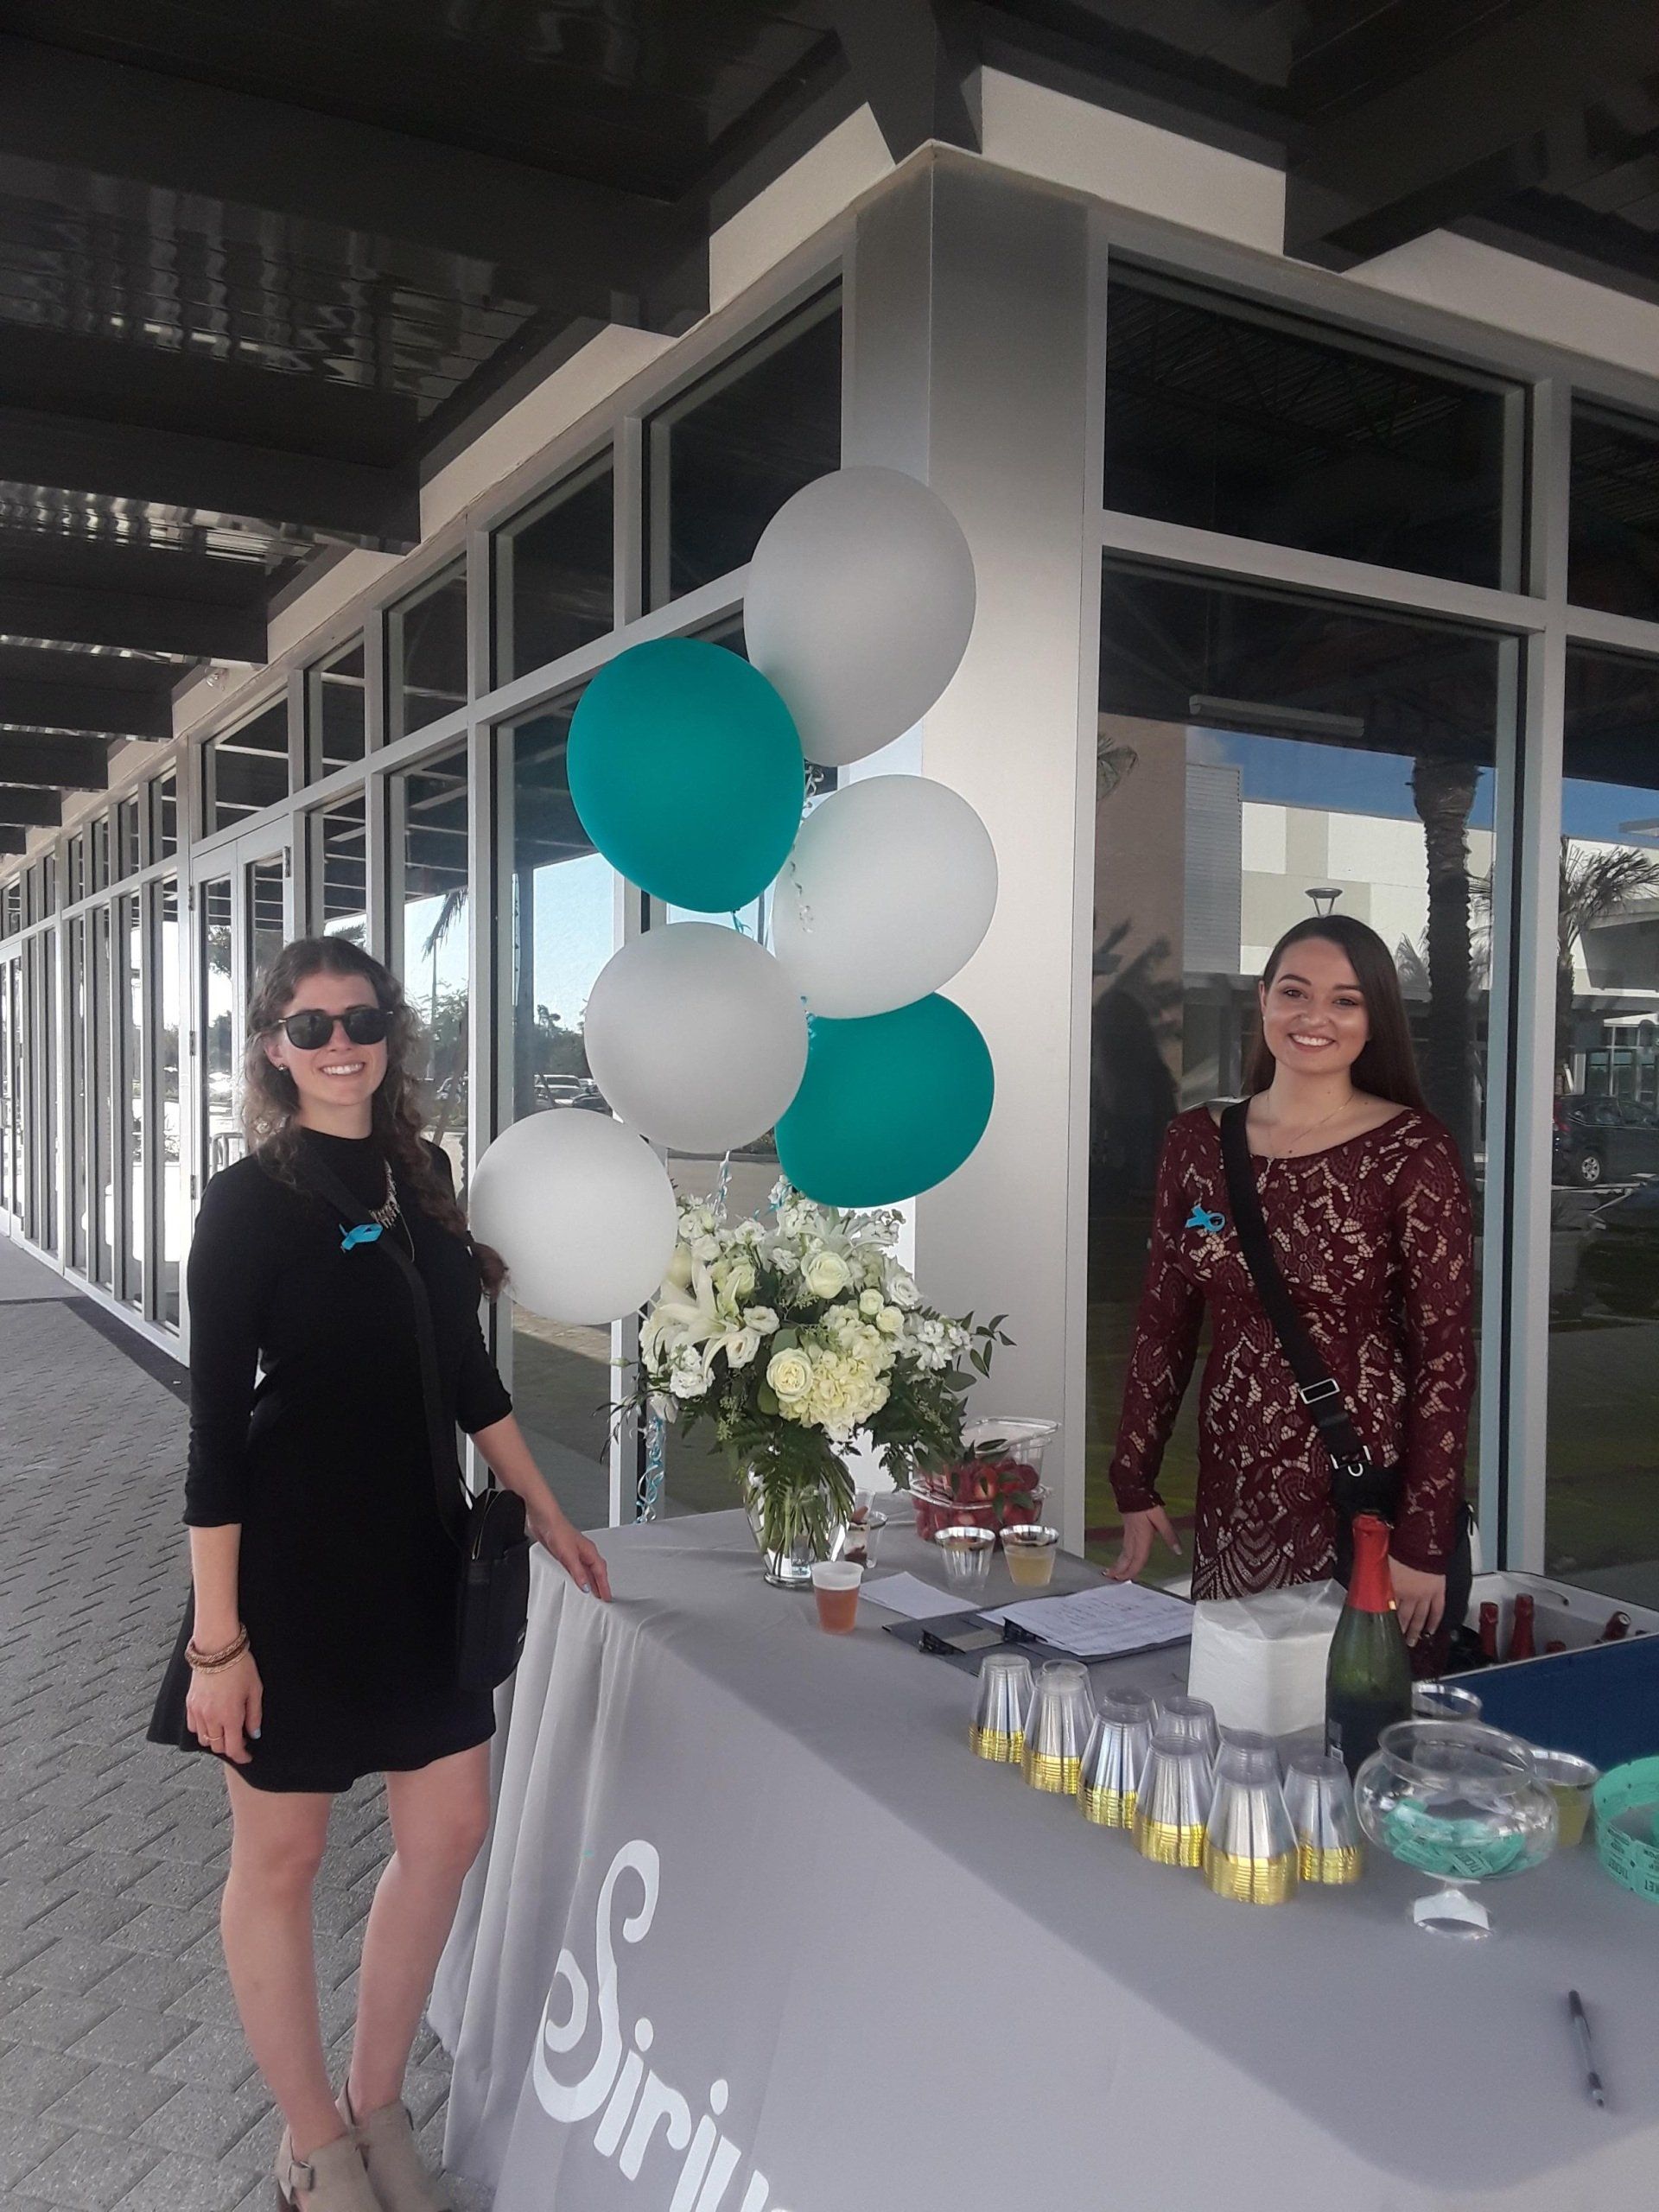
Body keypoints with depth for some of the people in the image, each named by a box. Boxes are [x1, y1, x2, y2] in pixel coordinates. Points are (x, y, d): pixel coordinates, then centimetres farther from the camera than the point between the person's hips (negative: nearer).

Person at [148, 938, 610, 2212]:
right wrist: (216, 1637, -15)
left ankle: (378, 2106, 34)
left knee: (450, 1825, 12)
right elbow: (216, 1424, -14)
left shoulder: (421, 1175, 4)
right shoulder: (250, 1200, -12)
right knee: (281, 1853, 10)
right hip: (291, 1556, -6)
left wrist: (547, 1512, 15)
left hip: (415, 1549, 6)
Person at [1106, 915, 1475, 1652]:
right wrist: (1135, 1484, 8)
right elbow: (1163, 1323, 8)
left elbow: (1446, 1354, -9)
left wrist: (1424, 1540, -12)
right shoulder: (1197, 1141, 3)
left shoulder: (1413, 1152, -9)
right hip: (1232, 1495, 4)